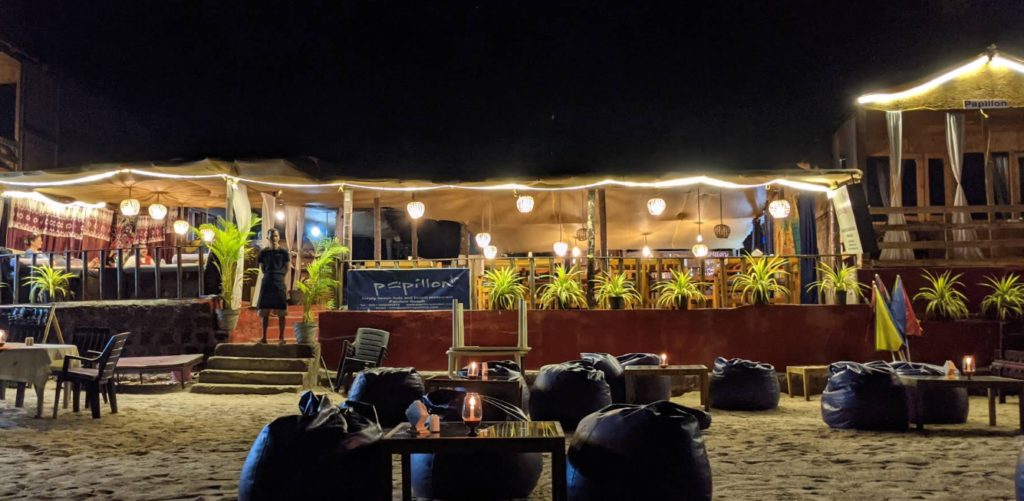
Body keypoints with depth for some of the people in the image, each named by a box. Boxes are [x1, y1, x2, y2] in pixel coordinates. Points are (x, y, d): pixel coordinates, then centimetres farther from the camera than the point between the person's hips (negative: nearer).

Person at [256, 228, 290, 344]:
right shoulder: (263, 252, 5)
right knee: (264, 312, 4)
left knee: (281, 312, -1)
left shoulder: (283, 251, -1)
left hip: (279, 282, -2)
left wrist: (279, 276, 4)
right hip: (266, 282, 2)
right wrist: (269, 275, 5)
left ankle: (281, 337, 6)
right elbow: (262, 268, 14)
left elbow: (287, 268, 6)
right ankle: (264, 337, 11)